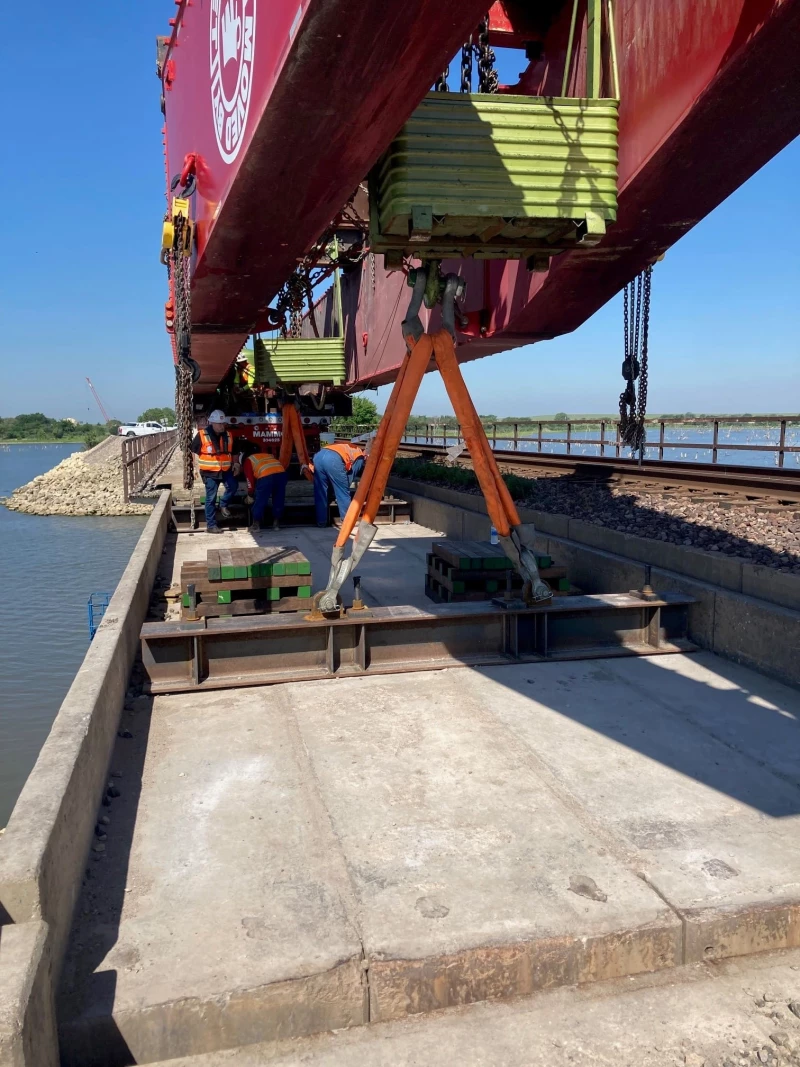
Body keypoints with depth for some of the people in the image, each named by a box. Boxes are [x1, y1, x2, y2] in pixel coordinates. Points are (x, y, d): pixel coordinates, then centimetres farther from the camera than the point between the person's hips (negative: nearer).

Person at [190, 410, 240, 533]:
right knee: (211, 498, -1)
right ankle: (211, 525, 7)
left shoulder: (228, 435, 4)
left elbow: (233, 452, 17)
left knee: (233, 486, -20)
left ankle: (223, 505, 9)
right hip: (210, 472, -4)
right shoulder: (202, 435, -9)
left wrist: (235, 464, 2)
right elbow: (193, 451, -1)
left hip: (226, 470, 4)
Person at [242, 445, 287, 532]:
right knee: (279, 499, 19)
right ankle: (276, 523, 26)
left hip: (266, 476, -4)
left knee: (260, 500, 10)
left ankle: (256, 524, 17)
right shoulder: (268, 455, 40)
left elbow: (250, 480, 20)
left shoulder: (248, 460, 25)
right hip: (281, 473, 5)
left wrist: (250, 496, 32)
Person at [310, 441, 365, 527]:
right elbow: (351, 472, 16)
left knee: (320, 492, 13)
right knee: (343, 493, 8)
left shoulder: (347, 447, 43)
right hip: (334, 459, -6)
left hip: (319, 455, 6)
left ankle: (321, 521, 15)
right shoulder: (360, 456, 25)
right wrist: (345, 485, 27)